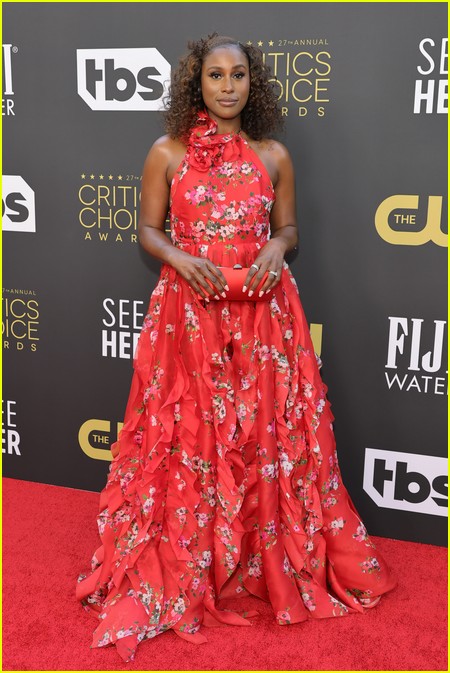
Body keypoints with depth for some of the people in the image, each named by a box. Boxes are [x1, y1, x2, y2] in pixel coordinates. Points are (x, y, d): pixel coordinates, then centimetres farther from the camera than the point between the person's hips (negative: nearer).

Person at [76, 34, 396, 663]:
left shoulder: (273, 156, 8)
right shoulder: (167, 153, 4)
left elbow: (288, 226, 15)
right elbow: (148, 228, 6)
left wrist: (276, 248, -7)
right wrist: (180, 257, -13)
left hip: (262, 312, 1)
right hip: (189, 311, -1)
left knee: (268, 436, 4)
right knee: (185, 440, 3)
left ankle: (281, 563, 24)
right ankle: (176, 572, 22)